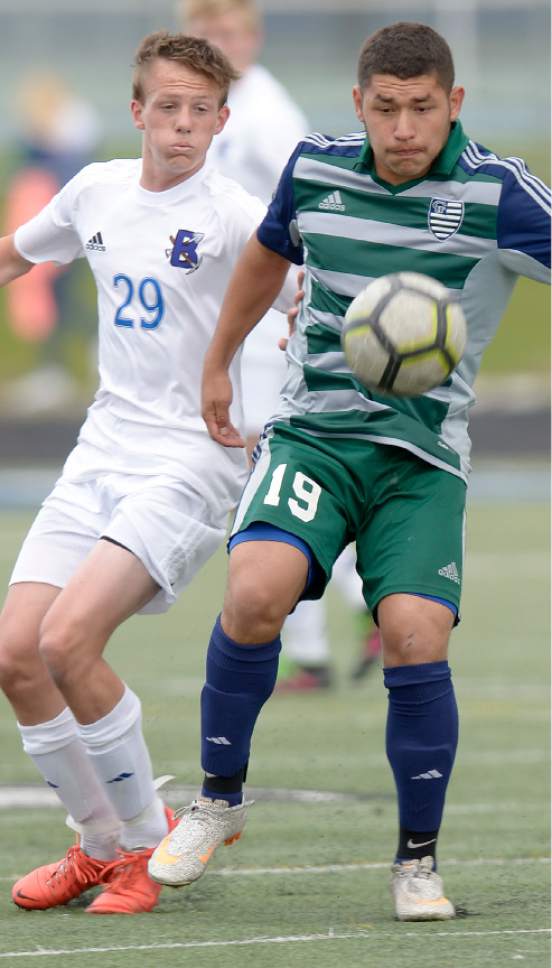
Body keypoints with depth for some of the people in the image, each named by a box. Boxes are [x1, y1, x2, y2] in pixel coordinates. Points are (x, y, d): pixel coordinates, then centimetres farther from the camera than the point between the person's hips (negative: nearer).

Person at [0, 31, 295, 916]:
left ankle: (145, 839, -2)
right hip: (101, 455, 6)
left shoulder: (233, 216, -9)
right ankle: (101, 843, 14)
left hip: (190, 463, -6)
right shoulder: (97, 192, 10)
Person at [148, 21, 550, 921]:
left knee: (415, 636, -20)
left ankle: (418, 858, 1)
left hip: (423, 456, -2)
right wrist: (218, 364, 35)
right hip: (314, 432, 2)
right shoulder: (315, 168, 4)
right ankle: (219, 798, -1)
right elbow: (269, 253, 25)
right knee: (257, 589, -24)